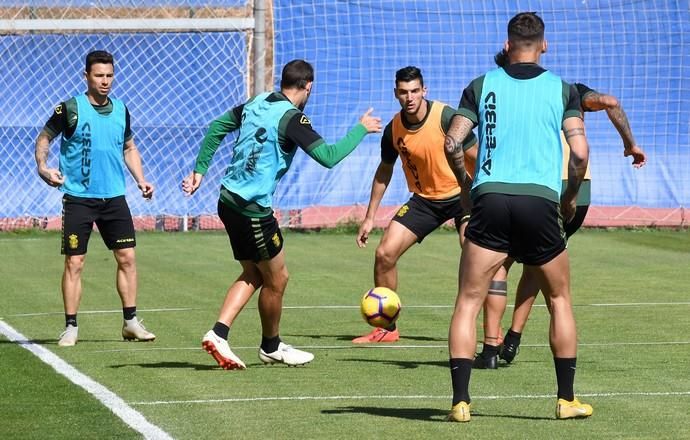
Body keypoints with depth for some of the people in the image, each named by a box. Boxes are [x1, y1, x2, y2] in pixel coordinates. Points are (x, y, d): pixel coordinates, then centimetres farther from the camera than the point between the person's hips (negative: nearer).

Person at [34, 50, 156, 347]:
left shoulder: (120, 110, 8)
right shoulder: (71, 108, -6)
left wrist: (140, 180, 9)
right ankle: (71, 327, 5)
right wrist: (43, 167, -13)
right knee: (74, 262, -3)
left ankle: (130, 322, 11)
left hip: (114, 197, 4)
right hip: (78, 198, -4)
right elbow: (44, 138, 4)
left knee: (127, 257, 1)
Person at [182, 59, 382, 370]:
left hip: (229, 201, 8)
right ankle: (271, 347, 25)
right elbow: (328, 156, -19)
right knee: (276, 279, 9)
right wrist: (361, 129, -7)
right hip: (253, 209, -8)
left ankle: (218, 334, 5)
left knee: (252, 275, 19)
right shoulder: (291, 117, -16)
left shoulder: (256, 104, 8)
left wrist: (200, 169, 24)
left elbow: (217, 127, 18)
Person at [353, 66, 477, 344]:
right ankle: (387, 329, 11)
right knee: (384, 254, -4)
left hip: (461, 194, -5)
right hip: (424, 199, 5)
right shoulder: (393, 130, -6)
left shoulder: (447, 118, -21)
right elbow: (384, 171, 10)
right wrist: (369, 217, 12)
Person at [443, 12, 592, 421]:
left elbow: (452, 144, 2)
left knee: (468, 302, 4)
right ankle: (567, 399, 17)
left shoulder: (482, 86, 8)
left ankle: (460, 401, -7)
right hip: (541, 201, 0)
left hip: (490, 199, 0)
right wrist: (571, 197, 15)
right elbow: (580, 152, -2)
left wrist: (466, 183, 20)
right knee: (560, 299, 17)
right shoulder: (562, 89, 7)